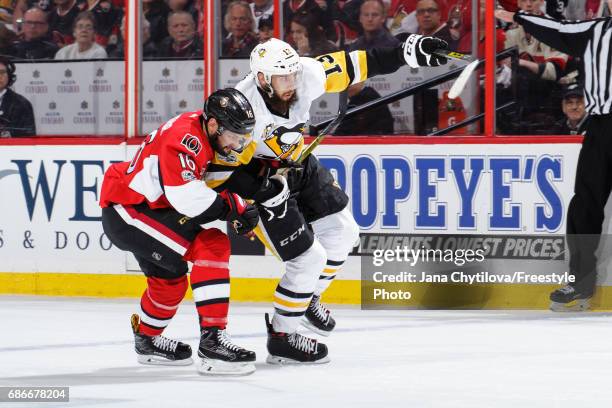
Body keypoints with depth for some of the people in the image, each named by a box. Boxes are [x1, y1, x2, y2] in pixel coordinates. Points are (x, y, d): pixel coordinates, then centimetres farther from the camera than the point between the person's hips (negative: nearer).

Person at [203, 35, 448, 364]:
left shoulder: (306, 75, -23)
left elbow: (348, 67, -8)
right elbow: (219, 172, -29)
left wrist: (404, 54, -12)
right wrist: (262, 191, -37)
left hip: (298, 165, 7)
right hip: (258, 180, -7)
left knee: (343, 233, 15)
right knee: (309, 259, -10)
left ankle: (305, 297, 37)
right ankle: (280, 337, 8)